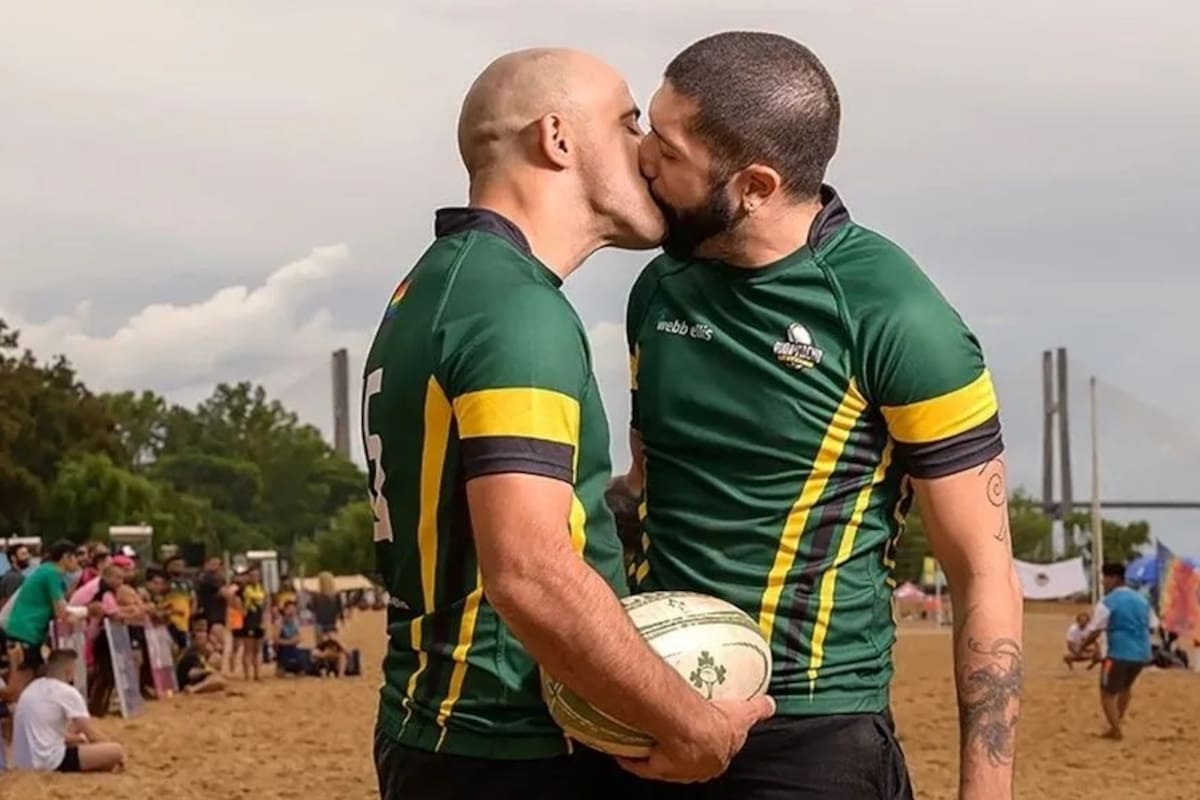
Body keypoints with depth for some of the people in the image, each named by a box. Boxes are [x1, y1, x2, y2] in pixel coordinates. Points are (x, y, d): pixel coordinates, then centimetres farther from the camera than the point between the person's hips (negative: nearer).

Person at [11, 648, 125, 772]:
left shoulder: (31, 688, 15)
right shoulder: (67, 692, -8)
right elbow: (94, 736, -5)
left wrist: (75, 738, 37)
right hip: (50, 763, -9)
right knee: (117, 751, -8)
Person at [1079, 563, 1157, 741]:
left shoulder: (1107, 603, -8)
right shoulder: (1142, 600, 11)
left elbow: (1094, 631, -9)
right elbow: (1153, 626, 16)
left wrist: (1082, 647, 6)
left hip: (1118, 654, -7)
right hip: (1141, 654, 7)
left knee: (1107, 693, 6)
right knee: (1125, 687, 29)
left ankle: (1117, 732, 1)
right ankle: (1116, 724, 33)